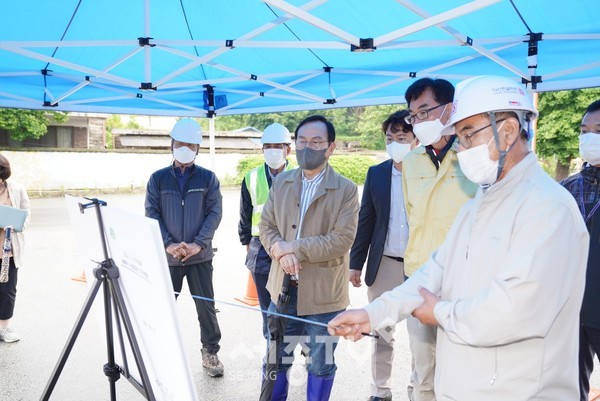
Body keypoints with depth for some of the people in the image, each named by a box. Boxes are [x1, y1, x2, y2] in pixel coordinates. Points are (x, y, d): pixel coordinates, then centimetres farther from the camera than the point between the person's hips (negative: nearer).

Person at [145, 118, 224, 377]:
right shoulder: (158, 178, 4)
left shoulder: (208, 178, 3)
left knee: (206, 307, 5)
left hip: (200, 256, 0)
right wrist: (168, 244, -14)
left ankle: (210, 353, 22)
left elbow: (214, 213, -3)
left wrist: (198, 244, -14)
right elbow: (152, 214, -1)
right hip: (167, 257, 1)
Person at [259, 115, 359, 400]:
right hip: (284, 288, 4)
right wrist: (280, 251, -16)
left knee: (321, 364, 14)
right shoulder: (281, 182, 6)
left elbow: (342, 239, -16)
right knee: (276, 358, 18)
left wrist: (295, 247, -19)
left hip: (323, 293, -3)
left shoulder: (346, 189, -8)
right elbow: (266, 226, 5)